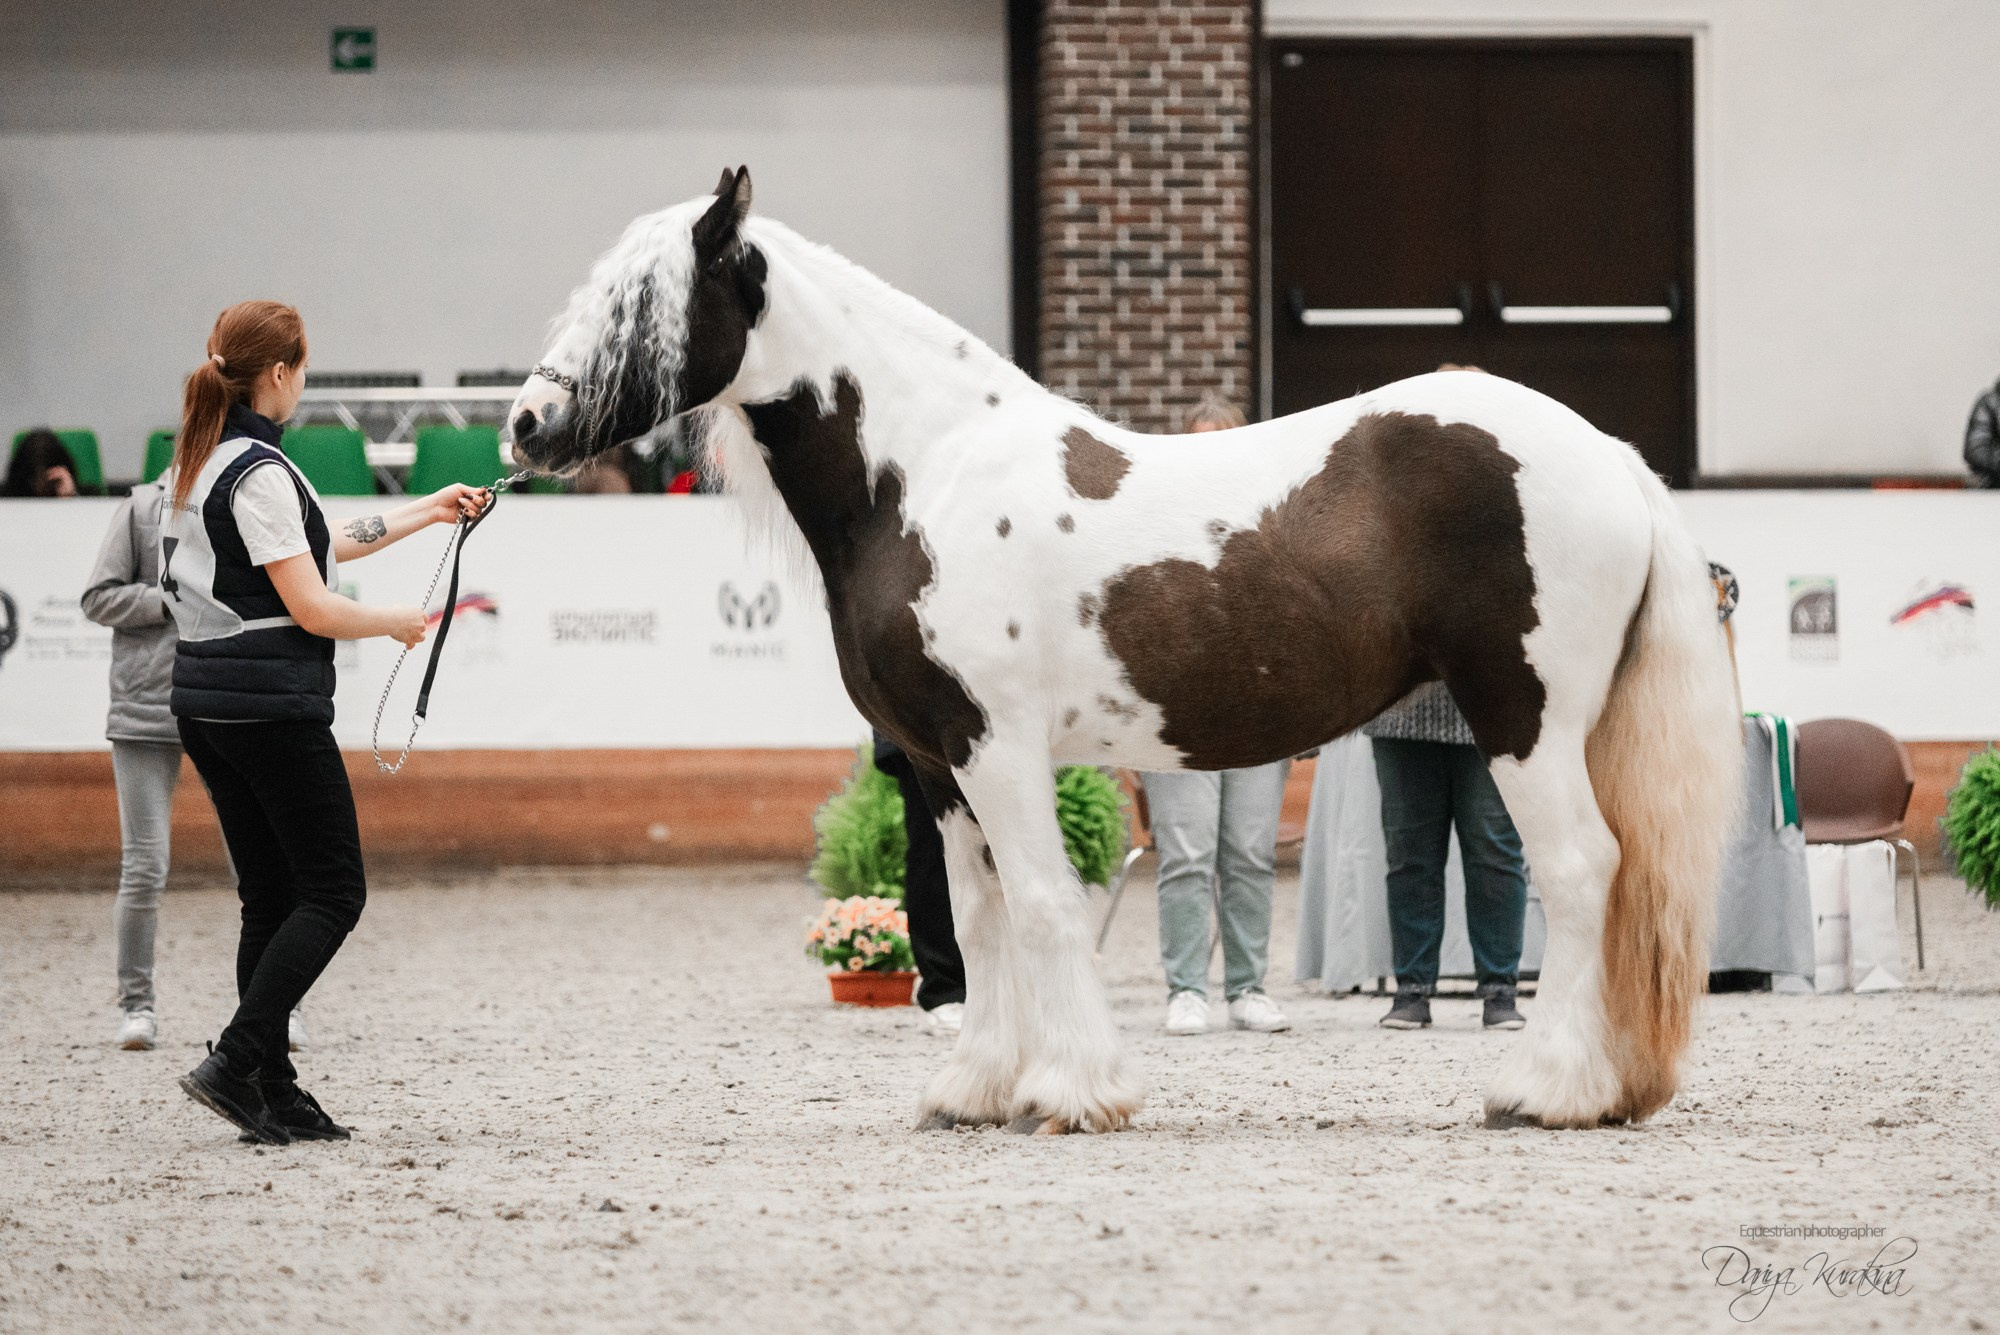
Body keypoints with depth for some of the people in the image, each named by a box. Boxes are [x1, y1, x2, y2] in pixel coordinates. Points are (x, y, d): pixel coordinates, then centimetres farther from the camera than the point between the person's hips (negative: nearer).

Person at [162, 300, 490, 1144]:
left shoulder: (200, 462, 13)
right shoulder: (259, 471, -17)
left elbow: (320, 546, 21)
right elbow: (313, 608, -18)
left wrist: (427, 512, 27)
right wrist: (399, 625, -1)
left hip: (204, 697, 9)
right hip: (272, 703, -9)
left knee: (271, 897, 11)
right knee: (333, 892, -2)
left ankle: (275, 1100, 9)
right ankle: (236, 1063, -12)